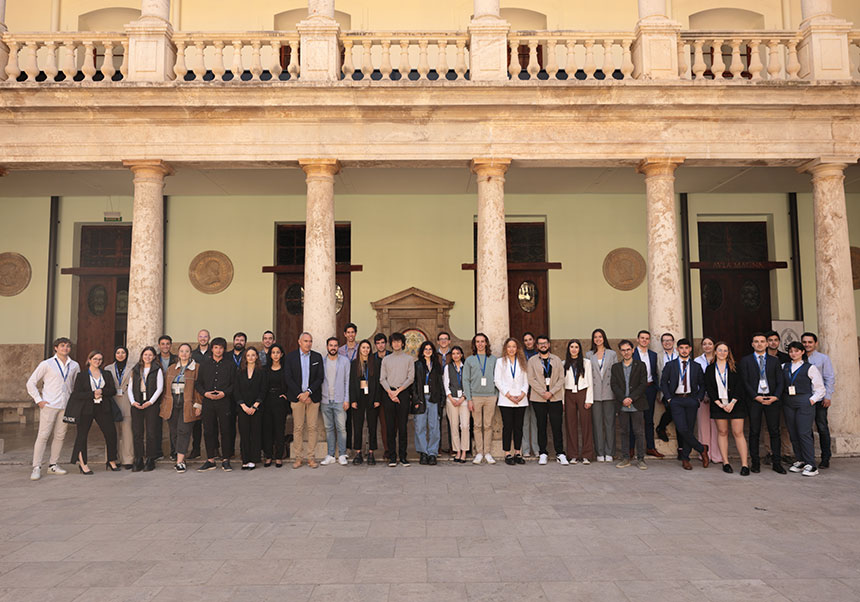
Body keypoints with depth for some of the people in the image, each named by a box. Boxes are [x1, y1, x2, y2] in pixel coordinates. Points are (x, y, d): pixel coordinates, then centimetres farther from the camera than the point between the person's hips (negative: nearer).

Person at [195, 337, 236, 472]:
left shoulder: (229, 365, 7)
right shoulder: (204, 364, 12)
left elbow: (234, 384, 6)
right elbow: (198, 383, 12)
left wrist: (224, 393, -10)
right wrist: (205, 393, -5)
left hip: (224, 402, -2)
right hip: (208, 402, 2)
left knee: (225, 431, -1)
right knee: (208, 431, 3)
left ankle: (225, 460, 8)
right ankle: (210, 460, 13)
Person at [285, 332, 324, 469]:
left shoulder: (317, 357, 7)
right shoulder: (290, 356, 3)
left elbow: (320, 377, 2)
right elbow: (288, 378, -2)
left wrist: (308, 392, -11)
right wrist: (301, 394, -9)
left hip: (313, 397, 1)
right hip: (297, 397, -1)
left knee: (312, 428, 2)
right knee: (298, 428, 1)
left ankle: (311, 457, 9)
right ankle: (298, 458, 8)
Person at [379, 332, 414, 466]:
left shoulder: (409, 358, 9)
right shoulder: (386, 359, 14)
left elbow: (411, 378, 1)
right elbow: (382, 379, 7)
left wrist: (398, 390, -8)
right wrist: (390, 392, -8)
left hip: (403, 393, -1)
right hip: (388, 394, 1)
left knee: (403, 426, -2)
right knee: (390, 426, 0)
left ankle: (403, 456, 2)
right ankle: (392, 456, 4)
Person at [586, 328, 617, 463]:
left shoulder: (612, 354, 9)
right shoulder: (589, 355, 10)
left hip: (609, 392, 0)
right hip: (595, 393, 0)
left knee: (610, 422, 1)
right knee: (597, 423, 1)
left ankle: (609, 452, 8)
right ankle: (599, 453, 7)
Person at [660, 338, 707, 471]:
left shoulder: (696, 366, 10)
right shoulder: (670, 365, 6)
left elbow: (702, 385, 15)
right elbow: (663, 382, 5)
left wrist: (699, 399, 2)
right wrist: (668, 399, -3)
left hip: (691, 400, 1)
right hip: (676, 400, -1)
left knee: (689, 429, 1)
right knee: (682, 429, -13)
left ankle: (685, 459, 13)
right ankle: (702, 449, 7)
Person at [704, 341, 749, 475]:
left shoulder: (734, 367, 5)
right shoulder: (710, 369, 8)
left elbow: (739, 386, -1)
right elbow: (708, 388, 3)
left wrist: (732, 403, -12)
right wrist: (719, 404, -8)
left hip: (735, 404, -1)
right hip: (718, 405, 1)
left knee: (738, 433, -5)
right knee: (722, 432, 4)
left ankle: (745, 464, -5)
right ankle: (725, 462, 9)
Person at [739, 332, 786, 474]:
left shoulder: (774, 361, 12)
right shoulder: (745, 360, 5)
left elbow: (780, 382, 7)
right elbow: (744, 382, -2)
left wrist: (775, 397, -9)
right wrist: (756, 397, -12)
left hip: (772, 399, 2)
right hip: (754, 399, -2)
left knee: (775, 431, 2)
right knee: (754, 432, 2)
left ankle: (776, 463, 9)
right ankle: (755, 462, 8)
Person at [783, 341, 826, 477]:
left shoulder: (810, 367, 1)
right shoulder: (785, 367, 13)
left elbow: (820, 389, 1)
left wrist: (812, 400, -10)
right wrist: (781, 397, 0)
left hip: (804, 402, -5)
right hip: (789, 403, 5)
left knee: (804, 433, -11)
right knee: (793, 433, 5)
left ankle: (811, 466, -6)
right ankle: (800, 461, 14)